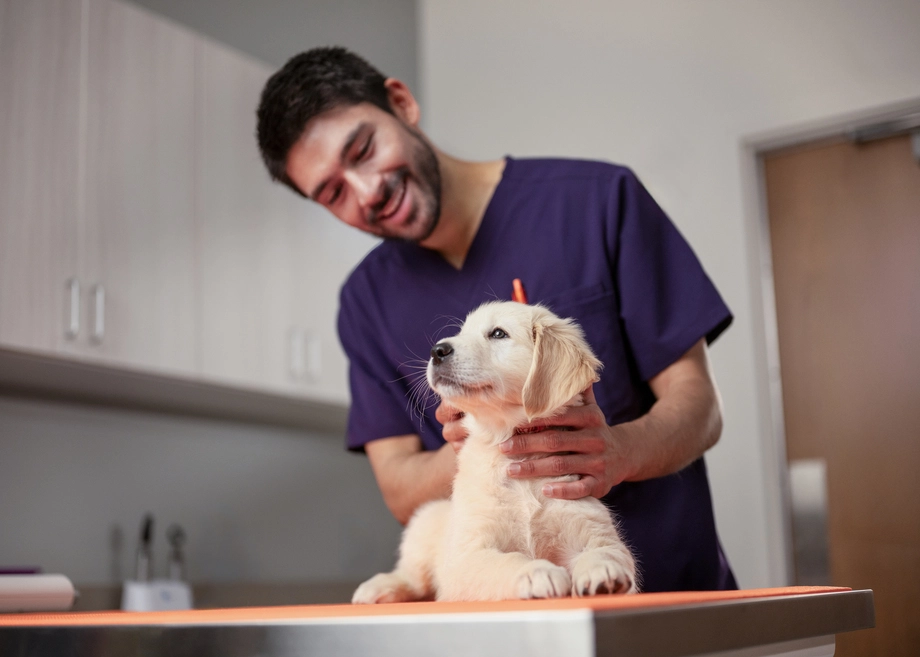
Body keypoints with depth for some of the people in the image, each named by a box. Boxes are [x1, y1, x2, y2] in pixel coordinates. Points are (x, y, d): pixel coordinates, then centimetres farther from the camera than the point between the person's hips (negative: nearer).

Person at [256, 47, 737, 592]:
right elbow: (399, 489, 3)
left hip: (667, 590, -2)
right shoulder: (367, 301, 6)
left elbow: (697, 402, -5)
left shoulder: (596, 200, -4)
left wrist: (616, 452, -25)